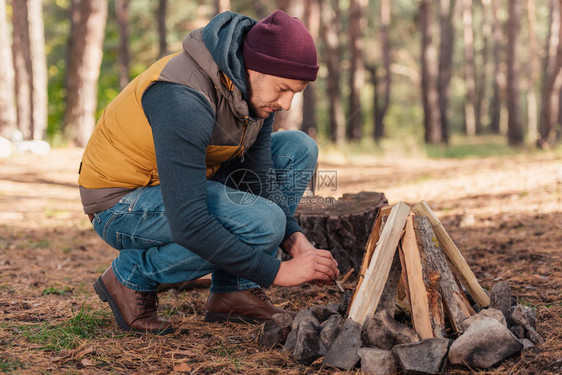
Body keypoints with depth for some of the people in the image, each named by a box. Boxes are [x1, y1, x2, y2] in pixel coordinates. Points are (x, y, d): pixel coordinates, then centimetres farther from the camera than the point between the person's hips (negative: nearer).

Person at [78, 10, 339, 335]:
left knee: (299, 149, -1)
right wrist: (278, 272, -32)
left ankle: (235, 292, -1)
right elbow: (189, 226, -37)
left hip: (184, 186, 9)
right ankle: (133, 277, -7)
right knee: (261, 223, -29)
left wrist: (296, 241, -17)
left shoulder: (257, 88, -6)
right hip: (121, 204, -9)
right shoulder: (184, 100, -34)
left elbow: (260, 180, 0)